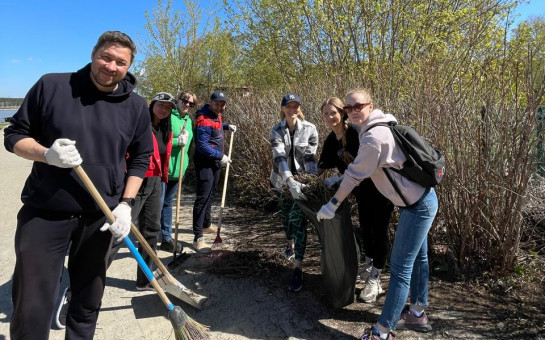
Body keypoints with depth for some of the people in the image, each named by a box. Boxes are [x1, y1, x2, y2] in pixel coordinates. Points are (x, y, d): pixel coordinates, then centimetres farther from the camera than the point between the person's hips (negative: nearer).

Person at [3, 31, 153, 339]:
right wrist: (47, 154, -21)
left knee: (88, 301, 16)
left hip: (101, 216, 2)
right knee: (32, 307, 3)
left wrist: (125, 204, -4)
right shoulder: (51, 86, -4)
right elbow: (15, 135, 1)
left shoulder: (137, 106, 1)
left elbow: (140, 158, 7)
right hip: (44, 212, -1)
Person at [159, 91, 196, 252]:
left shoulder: (189, 121, 14)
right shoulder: (168, 117, -10)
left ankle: (167, 239, 26)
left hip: (178, 169, 7)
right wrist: (177, 141, -22)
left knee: (168, 203, 17)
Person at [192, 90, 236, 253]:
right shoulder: (204, 120, -22)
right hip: (205, 162, -10)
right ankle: (198, 238, -9)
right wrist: (221, 156, -21)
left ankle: (206, 225, 39)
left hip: (215, 161, 10)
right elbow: (202, 146, -26)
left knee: (210, 194, 21)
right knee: (203, 197, -12)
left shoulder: (216, 115, 7)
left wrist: (227, 126, 15)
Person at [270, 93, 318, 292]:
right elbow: (279, 157, -24)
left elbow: (310, 157, -11)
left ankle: (298, 268, -8)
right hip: (282, 180, 2)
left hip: (302, 179, -2)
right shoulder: (277, 131, -10)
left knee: (298, 218, -12)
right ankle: (290, 243, 49)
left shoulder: (309, 129, -10)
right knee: (286, 215, 18)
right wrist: (291, 182, -39)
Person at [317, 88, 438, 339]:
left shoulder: (374, 137, -24)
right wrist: (337, 180, 18)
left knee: (400, 268, -4)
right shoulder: (377, 126, 6)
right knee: (417, 258, 21)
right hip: (421, 199, 10)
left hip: (417, 205, -10)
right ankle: (417, 314, 38)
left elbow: (355, 174, -18)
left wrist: (332, 204, -8)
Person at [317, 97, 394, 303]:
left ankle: (374, 280, 12)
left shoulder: (356, 133, -24)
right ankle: (369, 264, 42)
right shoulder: (331, 141, -1)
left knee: (379, 231, 1)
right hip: (362, 190, 7)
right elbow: (323, 166, 4)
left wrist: (338, 179, -31)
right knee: (365, 228, 18)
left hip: (380, 187, -7)